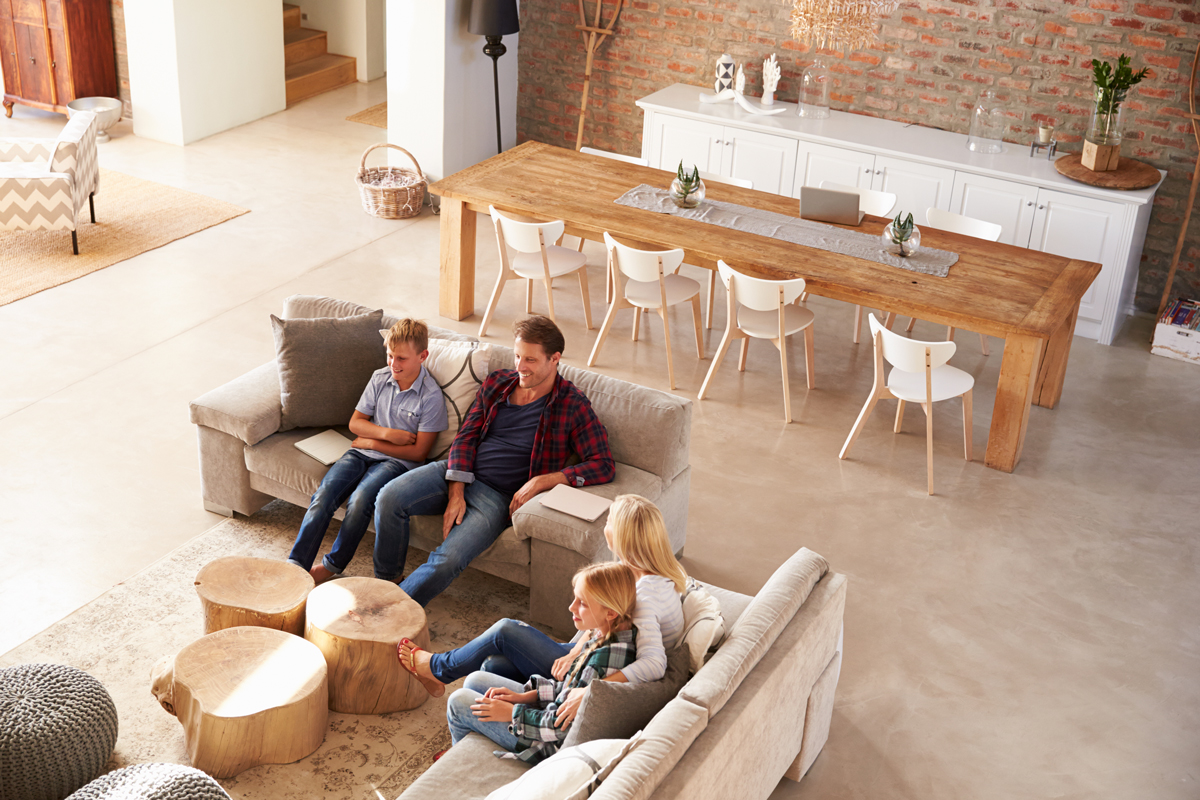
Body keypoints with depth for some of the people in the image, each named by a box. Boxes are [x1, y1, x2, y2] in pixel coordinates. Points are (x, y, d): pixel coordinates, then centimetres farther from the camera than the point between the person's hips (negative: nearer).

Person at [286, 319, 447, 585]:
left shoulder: (431, 396, -9)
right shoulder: (379, 378, 6)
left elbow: (418, 452, -10)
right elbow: (355, 422, 11)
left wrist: (372, 442, -6)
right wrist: (387, 433, -8)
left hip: (397, 461, -5)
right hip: (363, 452, 5)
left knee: (360, 499, -31)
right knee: (324, 493, -21)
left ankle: (332, 565, -13)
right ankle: (296, 565, -23)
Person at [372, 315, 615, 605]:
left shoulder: (572, 406, -6)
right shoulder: (496, 383, 9)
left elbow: (603, 465, -13)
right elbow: (467, 436, 6)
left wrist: (544, 480, -22)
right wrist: (456, 493, -9)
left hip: (499, 496, -4)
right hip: (457, 475, 5)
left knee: (448, 560, -27)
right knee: (389, 498, -19)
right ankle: (386, 581, 3)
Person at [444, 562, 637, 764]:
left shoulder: (604, 657, -35)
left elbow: (564, 727, -27)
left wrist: (511, 713, -16)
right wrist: (525, 696, 2)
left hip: (555, 745, -9)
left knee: (459, 703, 2)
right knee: (475, 681, 18)